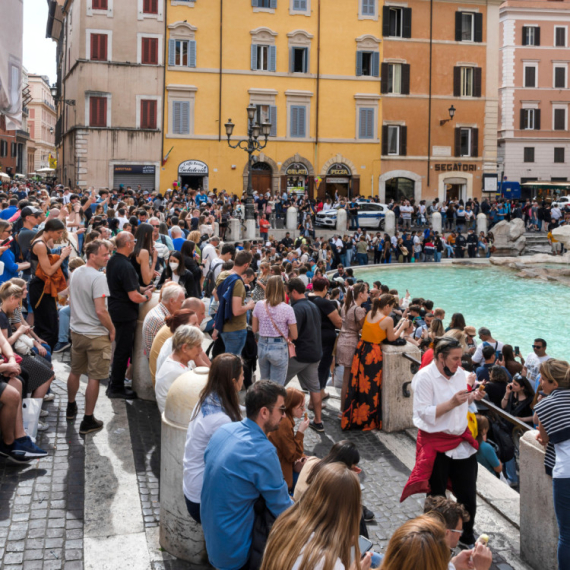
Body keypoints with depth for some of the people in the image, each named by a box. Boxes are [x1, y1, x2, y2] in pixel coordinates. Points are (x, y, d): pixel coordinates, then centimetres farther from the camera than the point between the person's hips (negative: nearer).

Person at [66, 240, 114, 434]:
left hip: (77, 331, 8)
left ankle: (71, 407, 42)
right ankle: (88, 420, 6)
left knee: (75, 371, 23)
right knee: (94, 377, 1)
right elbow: (100, 311, -25)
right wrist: (112, 329, -12)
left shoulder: (76, 273, 3)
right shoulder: (98, 277, -22)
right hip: (96, 335, -8)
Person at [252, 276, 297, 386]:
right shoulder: (287, 309, -13)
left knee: (263, 382, 23)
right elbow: (294, 336, -8)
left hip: (262, 345, 4)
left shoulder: (259, 305, -4)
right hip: (279, 348, -4)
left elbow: (254, 329, 6)